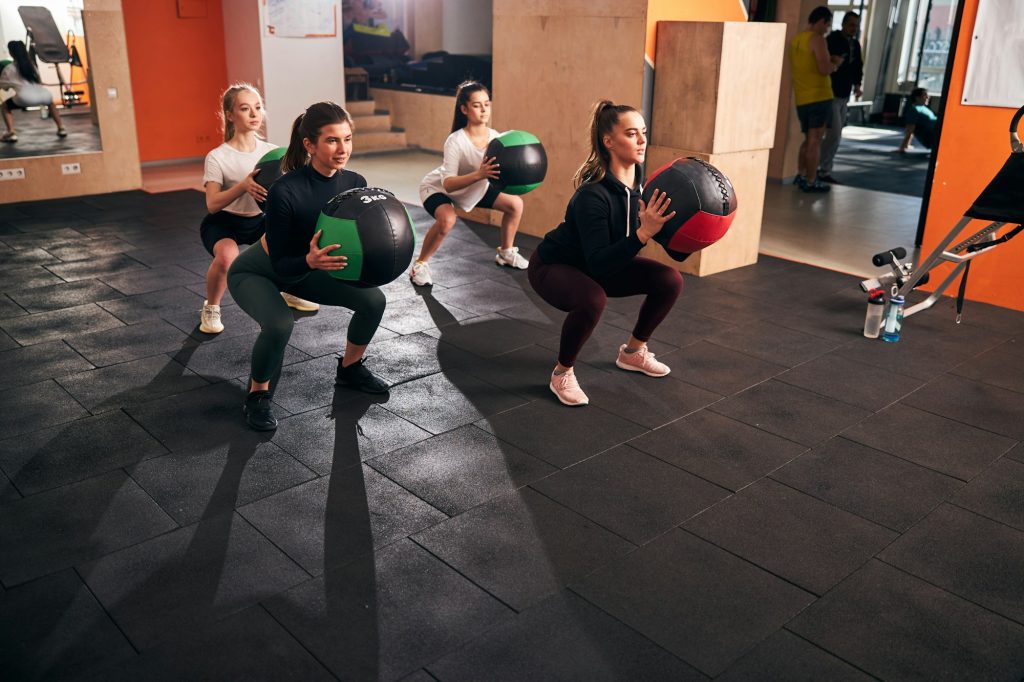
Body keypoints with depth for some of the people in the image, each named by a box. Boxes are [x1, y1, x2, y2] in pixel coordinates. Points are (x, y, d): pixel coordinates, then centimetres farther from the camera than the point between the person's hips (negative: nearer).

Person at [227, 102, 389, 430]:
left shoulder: (355, 183, -19)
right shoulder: (285, 192, -35)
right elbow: (281, 265, -30)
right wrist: (310, 260, -50)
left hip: (305, 268, 6)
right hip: (256, 272, -5)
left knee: (373, 299, -11)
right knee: (280, 324, -34)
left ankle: (350, 368, 16)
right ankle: (257, 394, -5)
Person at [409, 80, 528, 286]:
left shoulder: (495, 137, -18)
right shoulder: (456, 141, -34)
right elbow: (448, 184, -40)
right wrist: (479, 174, -53)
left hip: (475, 187, 6)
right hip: (437, 188, -6)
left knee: (515, 204, -1)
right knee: (447, 219, -36)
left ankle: (505, 253, 21)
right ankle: (420, 264, -13)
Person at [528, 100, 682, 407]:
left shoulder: (638, 177, -11)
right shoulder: (592, 194, -33)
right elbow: (598, 263, -37)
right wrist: (644, 233, -46)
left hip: (599, 263, 7)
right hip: (553, 266, -7)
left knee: (670, 280, -5)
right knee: (592, 299, -38)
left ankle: (633, 352, 16)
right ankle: (562, 373, -12)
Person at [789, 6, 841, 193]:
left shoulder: (795, 40, 13)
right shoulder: (817, 39, -12)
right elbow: (824, 69, -21)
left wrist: (829, 63, 20)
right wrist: (836, 63, -1)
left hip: (801, 99, 7)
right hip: (819, 97, -7)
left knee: (808, 139, 19)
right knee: (815, 140, -3)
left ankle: (801, 175, 20)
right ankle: (811, 181, 0)